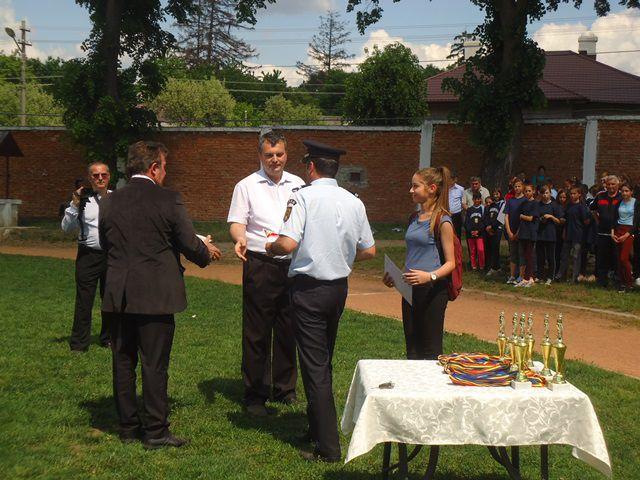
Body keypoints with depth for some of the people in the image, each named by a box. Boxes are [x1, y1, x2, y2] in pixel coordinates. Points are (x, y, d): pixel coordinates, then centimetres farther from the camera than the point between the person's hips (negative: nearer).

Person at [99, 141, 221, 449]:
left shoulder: (109, 202, 3)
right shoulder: (168, 200, -10)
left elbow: (105, 244, 14)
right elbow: (190, 245, -7)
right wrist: (207, 252, 14)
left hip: (118, 296, 4)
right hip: (155, 296, -4)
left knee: (123, 363, 14)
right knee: (154, 364, 3)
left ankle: (128, 427, 23)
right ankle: (156, 431, 9)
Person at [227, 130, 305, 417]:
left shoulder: (298, 185, 13)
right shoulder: (247, 186, 2)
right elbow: (237, 221, -5)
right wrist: (240, 239, -26)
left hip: (293, 265, 4)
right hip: (260, 266, -3)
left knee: (288, 330, 11)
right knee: (257, 332, 1)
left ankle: (285, 388, 24)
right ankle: (254, 394, 12)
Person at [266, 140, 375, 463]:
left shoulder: (303, 197, -13)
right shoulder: (354, 202, 4)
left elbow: (288, 243, -23)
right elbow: (369, 250, 8)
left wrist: (271, 247, -1)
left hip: (309, 288, -6)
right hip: (339, 287, 6)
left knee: (315, 366, -1)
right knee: (324, 361, 21)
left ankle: (328, 447, 1)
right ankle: (317, 427, 34)